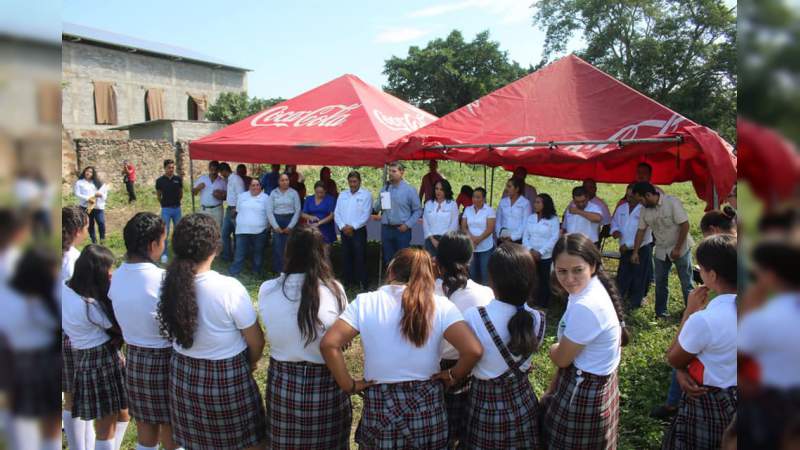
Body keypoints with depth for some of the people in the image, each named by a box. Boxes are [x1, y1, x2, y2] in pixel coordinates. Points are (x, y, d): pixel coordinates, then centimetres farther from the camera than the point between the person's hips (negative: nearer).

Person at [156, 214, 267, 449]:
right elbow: (256, 341, -14)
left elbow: (174, 332, 2)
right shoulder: (229, 288, -24)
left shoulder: (170, 284, -11)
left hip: (183, 375, 5)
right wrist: (249, 365, 6)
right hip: (227, 377, -5)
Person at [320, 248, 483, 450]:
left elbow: (328, 344, -14)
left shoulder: (364, 302, -7)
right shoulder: (440, 306, -8)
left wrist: (348, 385, -4)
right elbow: (473, 350, -17)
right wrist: (453, 376, 0)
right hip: (426, 403, 0)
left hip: (379, 404, 0)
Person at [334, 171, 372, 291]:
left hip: (359, 231, -4)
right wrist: (343, 226, -8)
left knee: (360, 257, -5)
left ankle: (362, 283, 1)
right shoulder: (342, 195, 11)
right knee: (346, 257, 9)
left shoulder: (366, 194, -3)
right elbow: (336, 213, 7)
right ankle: (348, 282, 18)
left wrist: (353, 227, -14)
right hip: (344, 231, 5)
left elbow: (366, 214, -10)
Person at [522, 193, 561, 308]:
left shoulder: (553, 219, -3)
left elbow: (554, 238, -9)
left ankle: (543, 306, 12)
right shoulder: (531, 218, 11)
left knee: (545, 281, 2)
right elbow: (525, 236, 8)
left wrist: (540, 252, -13)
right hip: (531, 256, 3)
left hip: (546, 256, -3)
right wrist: (530, 250, -8)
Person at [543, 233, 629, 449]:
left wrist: (553, 349, 5)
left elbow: (561, 359, -18)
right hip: (594, 385, 8)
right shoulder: (589, 290, -2)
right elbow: (573, 351, 5)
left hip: (584, 393, -8)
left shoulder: (586, 306, -32)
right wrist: (553, 389, 8)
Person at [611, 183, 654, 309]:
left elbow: (643, 234, -20)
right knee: (622, 277, 12)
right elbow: (614, 222, 20)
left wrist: (627, 245, -18)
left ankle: (635, 303, 20)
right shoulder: (621, 208, 5)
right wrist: (614, 230, -3)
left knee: (639, 279, 6)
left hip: (641, 250, -6)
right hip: (625, 250, 6)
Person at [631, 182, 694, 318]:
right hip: (661, 250, 6)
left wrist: (677, 249, -21)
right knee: (660, 282, 10)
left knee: (686, 282, 3)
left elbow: (685, 225, -21)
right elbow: (641, 231, 4)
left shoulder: (672, 202, -21)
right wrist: (635, 252, 2)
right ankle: (660, 314, 20)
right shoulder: (645, 210, -3)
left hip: (680, 249, -5)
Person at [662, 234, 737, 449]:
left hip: (707, 404, -7)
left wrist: (690, 311, -14)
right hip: (732, 400, 7)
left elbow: (673, 360, -13)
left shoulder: (703, 320, -32)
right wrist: (684, 370, -11)